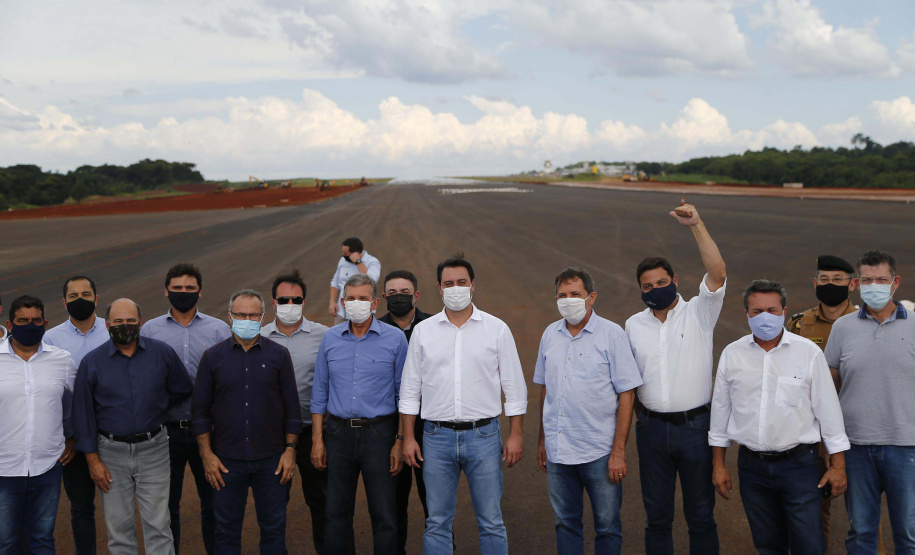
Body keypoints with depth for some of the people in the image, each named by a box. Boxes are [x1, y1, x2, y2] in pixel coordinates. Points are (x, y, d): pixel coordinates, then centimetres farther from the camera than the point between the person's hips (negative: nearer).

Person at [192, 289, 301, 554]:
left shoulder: (278, 354, 3)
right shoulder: (213, 356, 2)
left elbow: (292, 406, 5)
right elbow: (200, 409, 4)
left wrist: (290, 450, -2)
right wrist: (207, 454, -2)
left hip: (271, 459, 0)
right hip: (226, 460, 0)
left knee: (274, 528, 7)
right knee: (226, 531, 8)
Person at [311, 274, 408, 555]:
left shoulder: (395, 339, -3)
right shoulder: (330, 338, 5)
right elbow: (320, 393, 10)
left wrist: (400, 441, -5)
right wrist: (318, 439, 5)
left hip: (378, 433, -2)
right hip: (339, 433, 3)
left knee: (384, 515, 1)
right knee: (337, 513, 10)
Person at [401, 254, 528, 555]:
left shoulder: (497, 329, 2)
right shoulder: (423, 331, 6)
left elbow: (514, 387, 4)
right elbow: (410, 389, 9)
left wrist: (516, 435, -2)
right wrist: (408, 438, 3)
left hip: (483, 436, -1)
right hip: (437, 437, 1)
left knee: (491, 521, 4)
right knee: (437, 522, 7)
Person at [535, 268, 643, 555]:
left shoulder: (612, 334, -6)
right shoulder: (550, 334, 8)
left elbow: (627, 394, -8)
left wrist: (619, 450, -12)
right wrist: (543, 439, 14)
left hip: (599, 452, -4)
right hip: (558, 450, 4)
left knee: (607, 526, 5)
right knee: (566, 524, 13)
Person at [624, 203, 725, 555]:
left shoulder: (698, 313, -3)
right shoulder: (634, 325, 7)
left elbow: (717, 274, -19)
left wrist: (697, 225, -26)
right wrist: (637, 416, 7)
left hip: (695, 425, -3)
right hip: (652, 428, 3)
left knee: (701, 514, 8)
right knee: (657, 515, 12)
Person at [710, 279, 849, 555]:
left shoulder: (809, 352, -3)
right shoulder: (732, 354, 3)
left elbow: (828, 410, 0)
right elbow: (720, 411, 9)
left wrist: (838, 465, -1)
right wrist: (718, 465, 9)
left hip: (798, 463, -2)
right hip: (752, 467, 2)